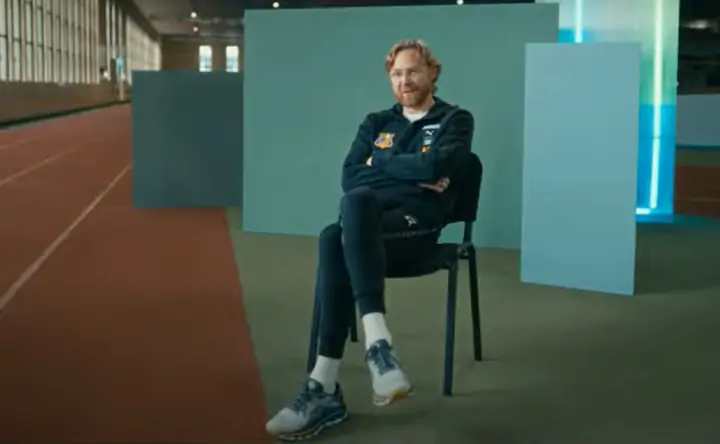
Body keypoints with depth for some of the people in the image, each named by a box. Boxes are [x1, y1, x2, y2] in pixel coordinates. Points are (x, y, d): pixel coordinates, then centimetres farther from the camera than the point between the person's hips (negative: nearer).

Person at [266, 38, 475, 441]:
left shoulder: (455, 120, 12)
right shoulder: (376, 123, 26)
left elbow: (435, 166, -8)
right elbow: (349, 176, 10)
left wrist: (380, 163, 5)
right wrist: (411, 173, -1)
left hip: (417, 224, -4)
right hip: (367, 225, 4)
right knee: (334, 238, -34)